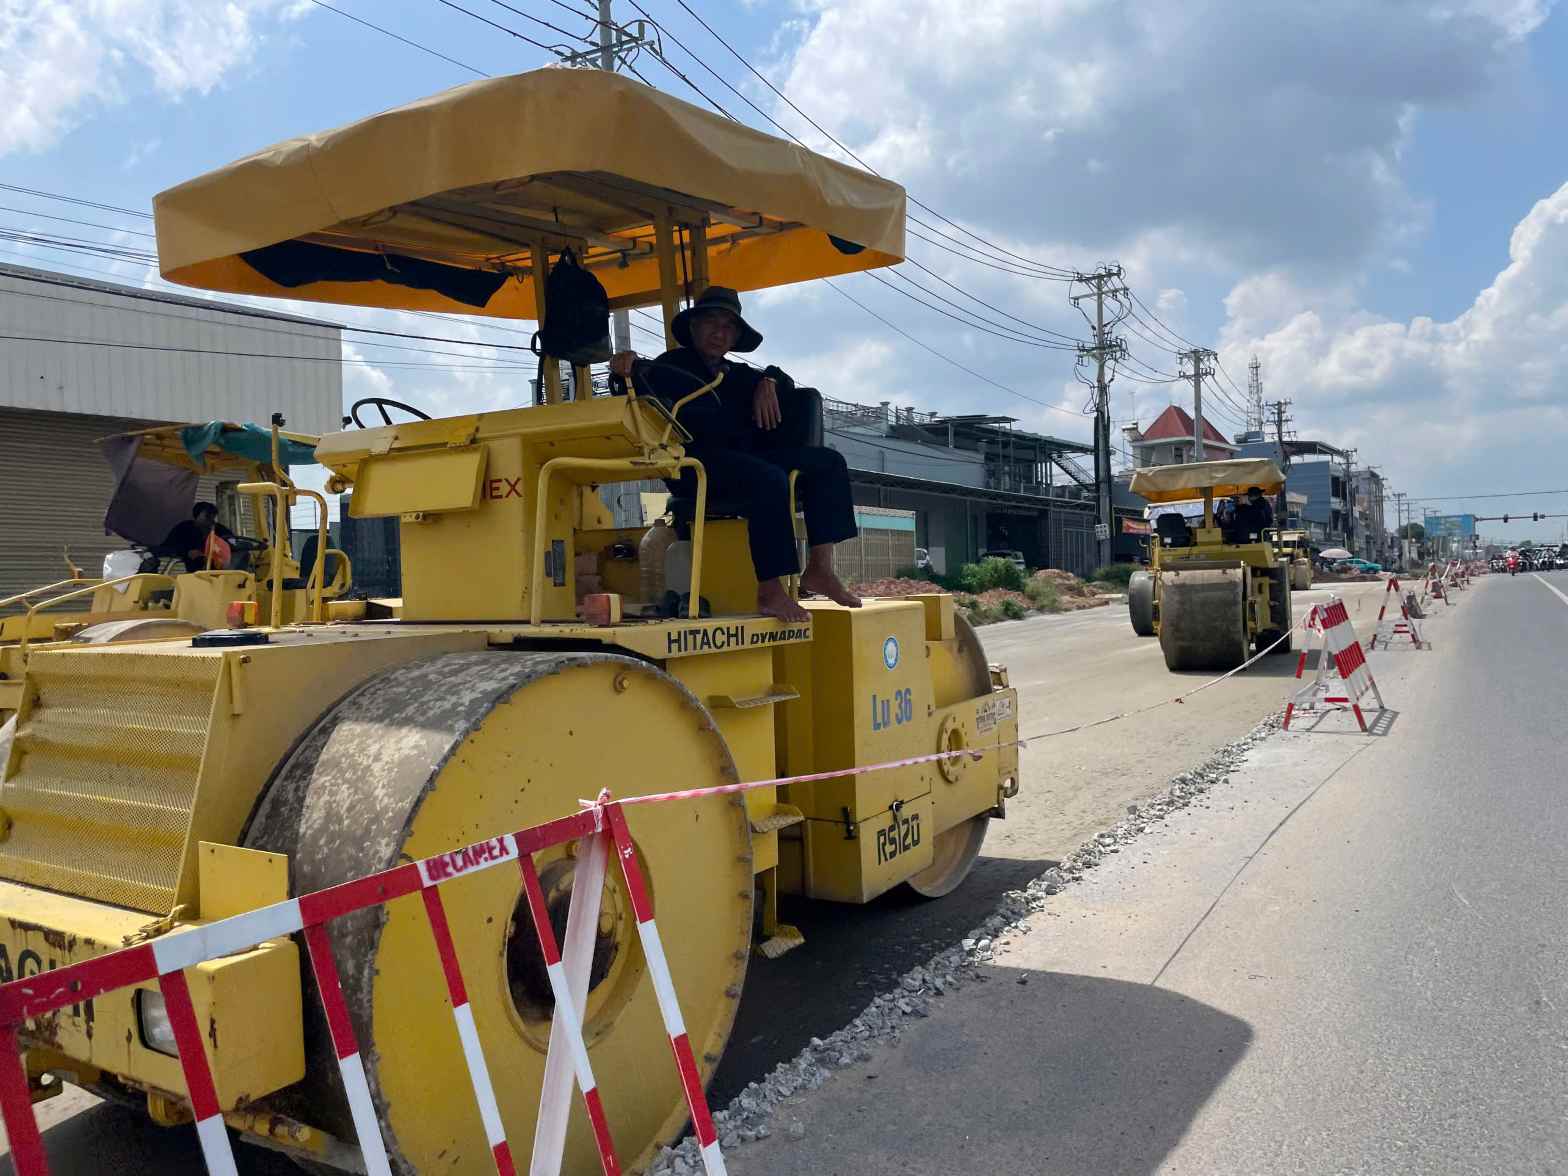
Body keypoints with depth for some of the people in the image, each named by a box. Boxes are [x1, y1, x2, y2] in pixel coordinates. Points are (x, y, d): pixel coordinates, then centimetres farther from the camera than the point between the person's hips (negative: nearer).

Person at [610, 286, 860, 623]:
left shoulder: (736, 374, 30)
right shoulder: (671, 365, 10)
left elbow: (783, 383, 30)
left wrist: (767, 382, 7)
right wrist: (634, 369, -31)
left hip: (743, 460, 8)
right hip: (694, 464, -8)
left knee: (827, 462, -3)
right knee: (768, 478, -35)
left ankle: (819, 569, -16)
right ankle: (770, 592, -37)